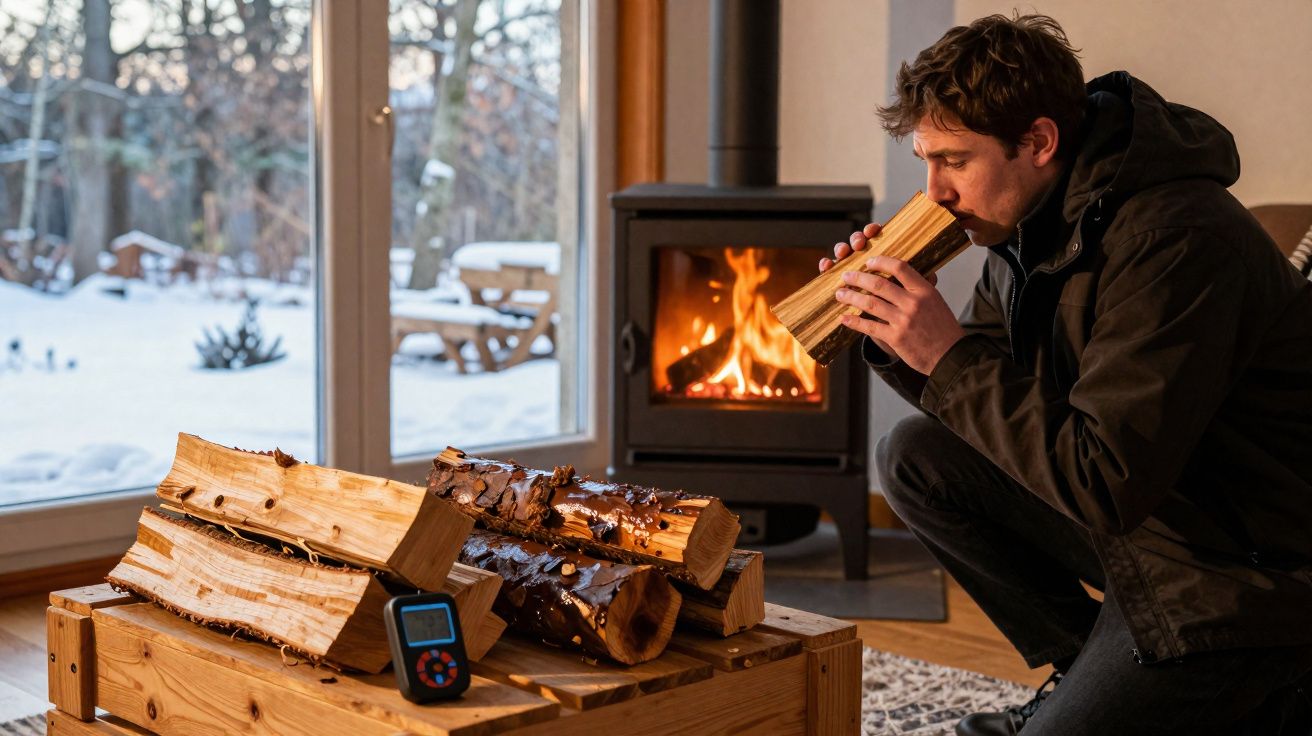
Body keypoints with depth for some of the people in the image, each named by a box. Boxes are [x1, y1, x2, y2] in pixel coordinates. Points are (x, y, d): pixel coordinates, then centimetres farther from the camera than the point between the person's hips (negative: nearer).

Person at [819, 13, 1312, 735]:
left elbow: (1109, 484, -31)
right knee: (914, 456, 1)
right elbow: (981, 397, 11)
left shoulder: (1175, 241, -28)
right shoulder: (1030, 221, 0)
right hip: (1138, 519, 9)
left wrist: (948, 354, -27)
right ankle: (1087, 670, 8)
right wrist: (896, 340, -9)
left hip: (1247, 574, -8)